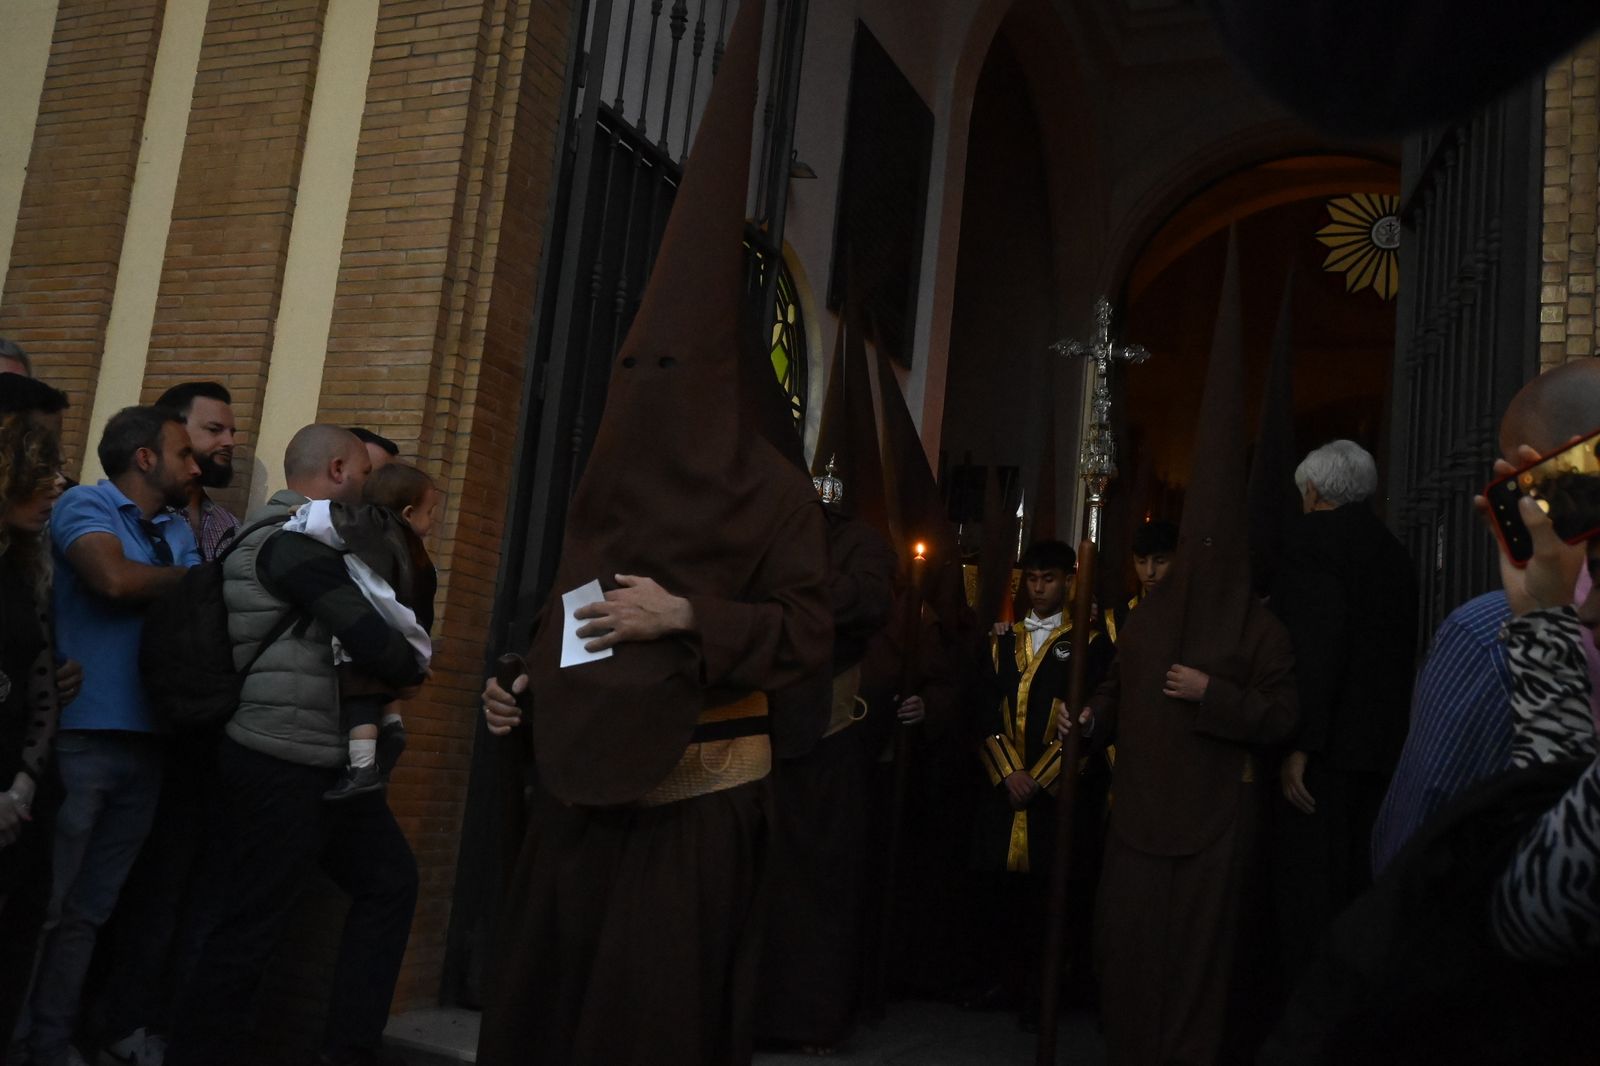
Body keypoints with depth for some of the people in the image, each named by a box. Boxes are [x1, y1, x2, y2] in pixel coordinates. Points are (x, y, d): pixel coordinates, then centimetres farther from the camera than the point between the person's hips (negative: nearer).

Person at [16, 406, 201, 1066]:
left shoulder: (178, 531, 16)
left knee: (88, 911, 11)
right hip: (80, 735, -6)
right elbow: (115, 579, -21)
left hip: (145, 741, 6)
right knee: (39, 906, -1)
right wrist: (188, 578, -5)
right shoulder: (85, 504, -4)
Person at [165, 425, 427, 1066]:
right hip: (279, 766, -10)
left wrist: (390, 667, 2)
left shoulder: (299, 539, 18)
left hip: (324, 762, 10)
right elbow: (369, 639, -21)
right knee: (252, 924, 1)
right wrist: (411, 672, -2)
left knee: (390, 882, 13)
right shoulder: (292, 540, -15)